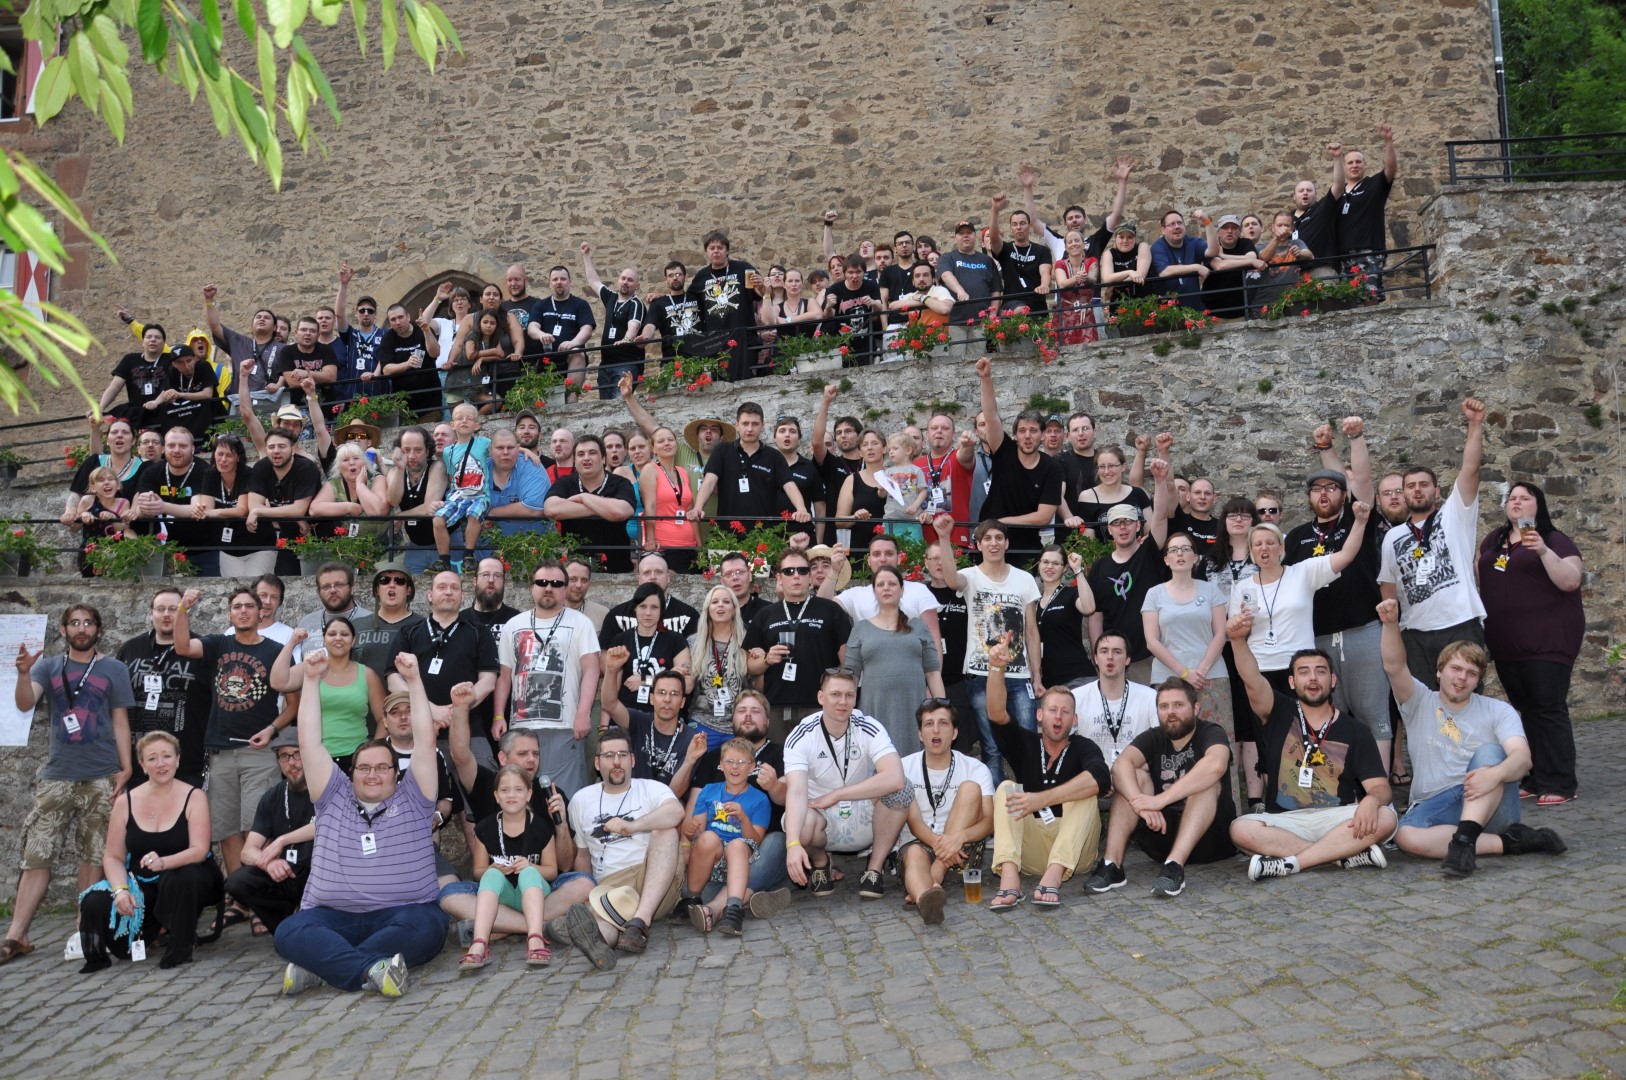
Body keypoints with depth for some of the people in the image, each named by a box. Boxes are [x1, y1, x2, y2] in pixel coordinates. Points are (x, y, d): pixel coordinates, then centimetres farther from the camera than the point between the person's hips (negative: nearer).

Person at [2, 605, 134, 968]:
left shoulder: (113, 670, 7)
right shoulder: (47, 667, 10)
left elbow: (120, 722, 6)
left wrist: (126, 768, -4)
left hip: (101, 778, -1)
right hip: (56, 776, 1)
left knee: (94, 855, 1)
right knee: (37, 855, -3)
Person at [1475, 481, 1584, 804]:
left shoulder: (1555, 540, -2)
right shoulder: (1493, 540, 15)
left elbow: (1571, 582, -14)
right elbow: (1480, 578, 24)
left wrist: (1543, 551, -24)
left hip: (1547, 639, -6)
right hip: (1506, 643, 6)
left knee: (1548, 708, -8)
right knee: (1523, 710, 9)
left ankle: (1558, 784, -6)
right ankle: (1531, 779, 15)